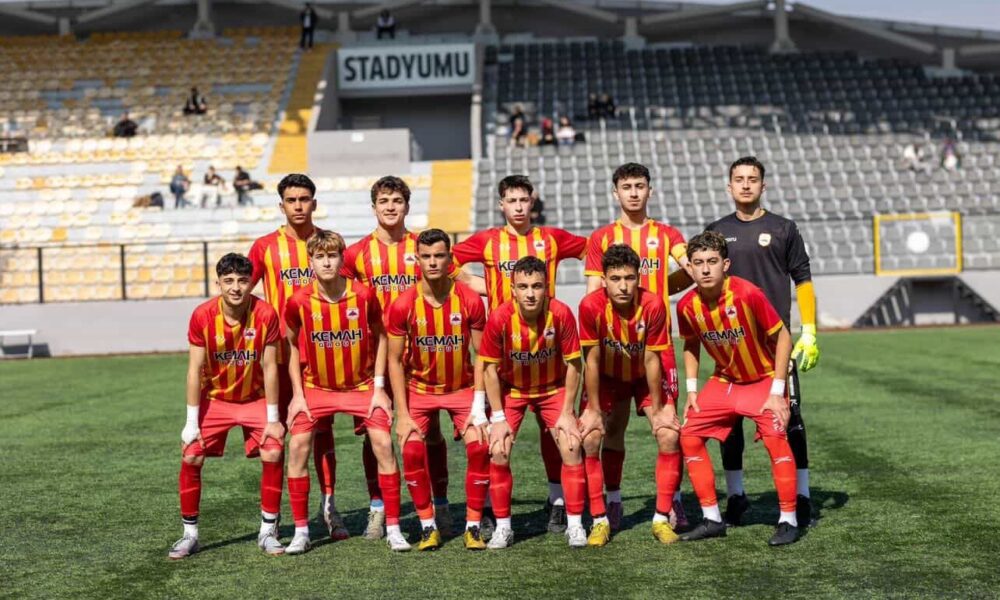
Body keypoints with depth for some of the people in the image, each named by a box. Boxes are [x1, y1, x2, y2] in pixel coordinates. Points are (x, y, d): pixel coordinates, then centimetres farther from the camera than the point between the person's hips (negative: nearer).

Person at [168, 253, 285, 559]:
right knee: (191, 458, -10)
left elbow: (270, 367, -14)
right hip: (214, 398, 1)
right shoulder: (202, 315, -19)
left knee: (273, 454, -15)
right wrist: (192, 422, -13)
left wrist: (272, 419, -13)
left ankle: (268, 531, 2)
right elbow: (195, 370, -13)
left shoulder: (265, 314, -20)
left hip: (255, 398, 0)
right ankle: (190, 534, 7)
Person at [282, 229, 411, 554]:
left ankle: (393, 528, 1)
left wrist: (379, 387, -4)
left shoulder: (364, 295, -15)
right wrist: (297, 393, -3)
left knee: (383, 444, -11)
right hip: (316, 387, 1)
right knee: (297, 446, -12)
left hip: (362, 385, 0)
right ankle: (301, 531, 2)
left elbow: (379, 336, -1)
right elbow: (291, 344, 2)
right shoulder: (299, 301, -14)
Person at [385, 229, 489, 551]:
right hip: (419, 388, 0)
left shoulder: (470, 300, -13)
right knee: (412, 450, -17)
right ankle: (428, 527, 0)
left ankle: (473, 526, -1)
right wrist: (402, 414, -13)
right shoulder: (403, 304, -14)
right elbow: (395, 360, -8)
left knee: (479, 447, -16)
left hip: (462, 388, 0)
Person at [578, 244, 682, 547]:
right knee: (588, 439, -14)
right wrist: (593, 409, -14)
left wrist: (657, 408, -12)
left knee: (669, 436, -15)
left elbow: (652, 359, -18)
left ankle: (662, 518, -1)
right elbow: (592, 359, -18)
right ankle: (600, 520, -1)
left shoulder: (653, 305, -28)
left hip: (647, 377, 0)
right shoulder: (591, 305, -28)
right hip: (607, 377, 0)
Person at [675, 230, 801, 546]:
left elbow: (782, 337, -18)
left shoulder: (748, 294, -27)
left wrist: (777, 392, -19)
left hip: (764, 379, -5)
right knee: (689, 435, -3)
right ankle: (712, 519, 9)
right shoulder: (687, 306, -14)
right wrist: (691, 390, 0)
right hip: (724, 380, 5)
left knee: (775, 437, -23)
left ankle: (788, 521, -6)